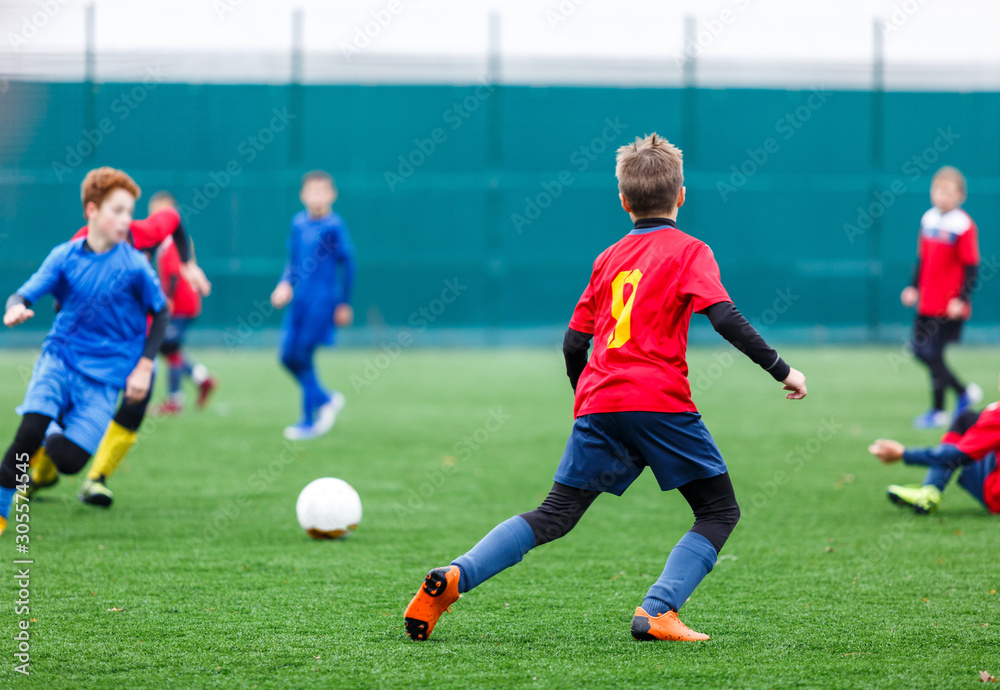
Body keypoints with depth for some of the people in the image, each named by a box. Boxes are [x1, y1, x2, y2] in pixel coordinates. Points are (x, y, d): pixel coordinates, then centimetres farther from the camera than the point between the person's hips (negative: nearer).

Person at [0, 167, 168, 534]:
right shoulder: (65, 256, -2)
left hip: (104, 375, -1)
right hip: (59, 357, 1)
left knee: (69, 461, -13)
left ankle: (60, 437, 24)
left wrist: (144, 366, -2)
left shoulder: (134, 266, -6)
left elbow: (161, 312, 5)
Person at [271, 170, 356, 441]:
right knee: (288, 356, 5)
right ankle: (326, 399, 24)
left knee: (302, 357, -7)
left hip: (322, 300, -7)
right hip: (299, 298, 7)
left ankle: (309, 421, 6)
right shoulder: (299, 223, 8)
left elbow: (347, 264, -5)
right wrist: (285, 284, 0)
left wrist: (344, 304, -1)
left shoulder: (334, 226, -10)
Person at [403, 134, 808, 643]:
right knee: (719, 511, 8)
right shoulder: (689, 251, 5)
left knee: (554, 515, 9)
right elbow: (725, 318, -9)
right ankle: (657, 611, -10)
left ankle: (454, 577, -10)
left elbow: (574, 343, 20)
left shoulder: (609, 258, 20)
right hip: (661, 404, -5)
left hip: (598, 407, 5)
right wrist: (781, 370, -4)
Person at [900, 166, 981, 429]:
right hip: (927, 302, 7)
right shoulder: (929, 219, 7)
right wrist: (914, 287, 10)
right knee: (920, 351, 9)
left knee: (933, 354, -4)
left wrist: (961, 299, -17)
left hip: (950, 306, -7)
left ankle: (938, 411, 10)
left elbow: (971, 267, -12)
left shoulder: (964, 226, -13)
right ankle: (964, 392, 23)